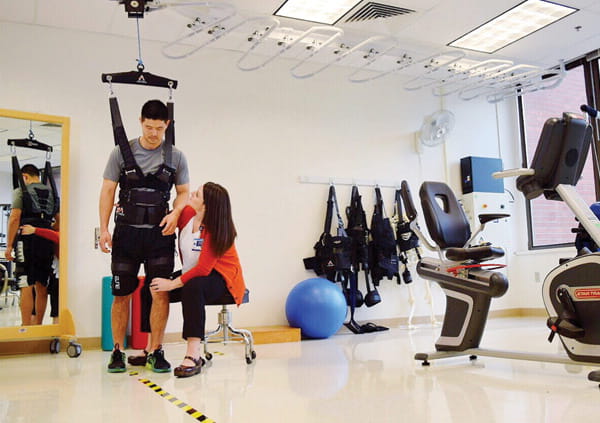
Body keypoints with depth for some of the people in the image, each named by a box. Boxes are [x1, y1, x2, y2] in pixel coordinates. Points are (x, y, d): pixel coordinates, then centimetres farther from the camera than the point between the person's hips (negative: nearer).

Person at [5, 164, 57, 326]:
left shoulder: (21, 191, 1)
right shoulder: (51, 194, 16)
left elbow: (15, 218, -9)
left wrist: (9, 245, -7)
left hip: (27, 241, -5)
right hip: (47, 243, 5)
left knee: (26, 287, -6)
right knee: (41, 287, 12)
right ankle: (37, 326, 20)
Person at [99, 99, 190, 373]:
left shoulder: (176, 157, 6)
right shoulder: (122, 152, 4)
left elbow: (184, 192, 11)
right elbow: (108, 190, 3)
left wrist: (175, 213, -10)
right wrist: (104, 229, -4)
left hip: (160, 233, 1)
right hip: (127, 231, 0)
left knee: (160, 292, -3)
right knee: (121, 294, 4)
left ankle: (156, 352, 9)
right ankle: (118, 351, 18)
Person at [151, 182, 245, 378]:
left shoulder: (217, 230, -23)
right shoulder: (187, 214, -6)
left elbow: (203, 269, -27)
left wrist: (173, 284, -27)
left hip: (220, 278, -8)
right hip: (192, 274, 8)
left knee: (192, 288, -38)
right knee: (151, 288, -4)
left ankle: (193, 355, -37)